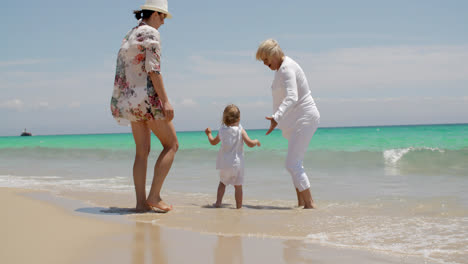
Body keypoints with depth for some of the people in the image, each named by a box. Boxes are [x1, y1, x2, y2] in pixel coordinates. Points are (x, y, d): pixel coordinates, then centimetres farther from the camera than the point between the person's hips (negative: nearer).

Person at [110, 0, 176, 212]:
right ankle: (154, 196, -5)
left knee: (142, 151, 9)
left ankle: (141, 202, 5)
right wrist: (166, 101, -19)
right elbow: (153, 69, -18)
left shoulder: (129, 36, 19)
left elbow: (121, 73, 18)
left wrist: (122, 105, 23)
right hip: (147, 97, -8)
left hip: (129, 98, 8)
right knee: (171, 144, 1)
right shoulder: (151, 33, -8)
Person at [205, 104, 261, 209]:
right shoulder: (240, 131, -9)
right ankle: (238, 206, 6)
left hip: (224, 163, 3)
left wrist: (209, 134, 36)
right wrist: (256, 141, 7)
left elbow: (213, 142, 18)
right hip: (236, 163, -3)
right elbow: (250, 143, -15)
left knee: (222, 182, 21)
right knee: (238, 185, 5)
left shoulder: (222, 130, 2)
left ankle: (218, 202, 13)